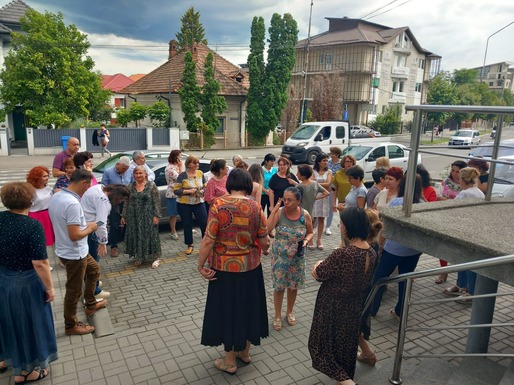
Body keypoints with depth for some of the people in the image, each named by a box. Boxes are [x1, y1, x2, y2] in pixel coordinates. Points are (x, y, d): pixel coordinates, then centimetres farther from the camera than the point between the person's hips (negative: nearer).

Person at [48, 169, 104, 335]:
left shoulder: (55, 197, 0)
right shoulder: (73, 203, -30)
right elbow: (74, 235, -31)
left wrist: (85, 225, 8)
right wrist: (90, 228, -14)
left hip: (66, 250, 10)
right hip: (74, 254, -10)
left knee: (94, 270, 28)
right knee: (74, 290, 9)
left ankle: (90, 305, 42)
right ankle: (70, 325, 28)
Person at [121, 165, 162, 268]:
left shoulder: (151, 186, -3)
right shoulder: (130, 186, 7)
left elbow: (157, 202, -6)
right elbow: (126, 202, 10)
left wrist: (156, 215, -12)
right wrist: (123, 216, 7)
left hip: (148, 216, -3)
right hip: (133, 217, 4)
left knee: (150, 236, -1)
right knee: (135, 237, 7)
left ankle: (156, 258, 10)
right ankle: (138, 257, 23)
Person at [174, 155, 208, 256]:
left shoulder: (200, 174, 2)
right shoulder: (182, 176, -8)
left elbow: (205, 186, 10)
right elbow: (176, 190, -10)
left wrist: (202, 191, -10)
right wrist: (188, 191, -20)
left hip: (199, 203, 2)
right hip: (184, 204, -2)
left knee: (204, 223, -3)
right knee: (187, 225, 8)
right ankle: (190, 245, 26)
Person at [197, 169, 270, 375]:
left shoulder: (218, 205, -15)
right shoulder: (255, 207, -7)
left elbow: (208, 241, -17)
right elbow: (264, 242, -2)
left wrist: (201, 265, -5)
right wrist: (264, 250, 20)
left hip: (225, 268, -3)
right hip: (250, 267, 3)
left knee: (227, 309, 12)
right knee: (247, 306, 20)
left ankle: (229, 361, 27)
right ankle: (244, 352, 39)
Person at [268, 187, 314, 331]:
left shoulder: (305, 215, -10)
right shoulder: (279, 212, -15)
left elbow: (310, 233, 4)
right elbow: (267, 229, -28)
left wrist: (306, 241, -16)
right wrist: (274, 210, -29)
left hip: (297, 257, 2)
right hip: (279, 256, -2)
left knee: (293, 285, 16)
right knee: (279, 286, 8)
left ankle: (289, 312, 41)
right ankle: (277, 315, 29)